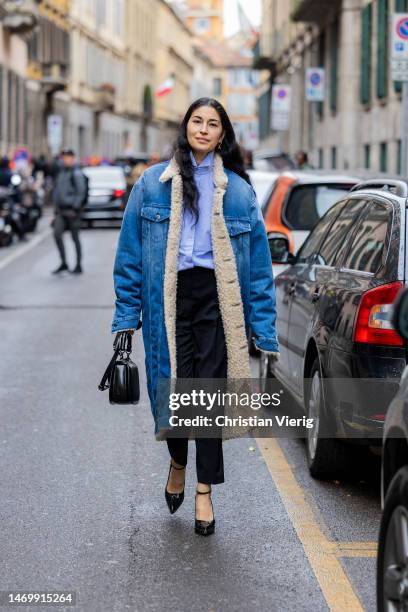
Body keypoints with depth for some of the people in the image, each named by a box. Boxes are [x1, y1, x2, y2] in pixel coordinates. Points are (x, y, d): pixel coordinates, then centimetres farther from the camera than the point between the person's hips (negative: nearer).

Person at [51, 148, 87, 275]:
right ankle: (63, 263, -2)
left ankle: (79, 266, 10)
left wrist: (75, 208, -18)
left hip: (72, 209, -6)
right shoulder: (61, 173, 16)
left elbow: (81, 192, -13)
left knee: (75, 238, 1)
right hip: (60, 210, 6)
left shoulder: (77, 173, -7)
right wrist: (56, 209, 17)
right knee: (57, 233, -9)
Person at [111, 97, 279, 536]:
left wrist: (264, 330, 0)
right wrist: (126, 316, 1)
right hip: (169, 298, 0)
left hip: (216, 297, 0)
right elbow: (130, 253, 7)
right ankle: (177, 463, 33)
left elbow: (258, 263, 5)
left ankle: (204, 492, 8)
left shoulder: (238, 189, 6)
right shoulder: (153, 183, 6)